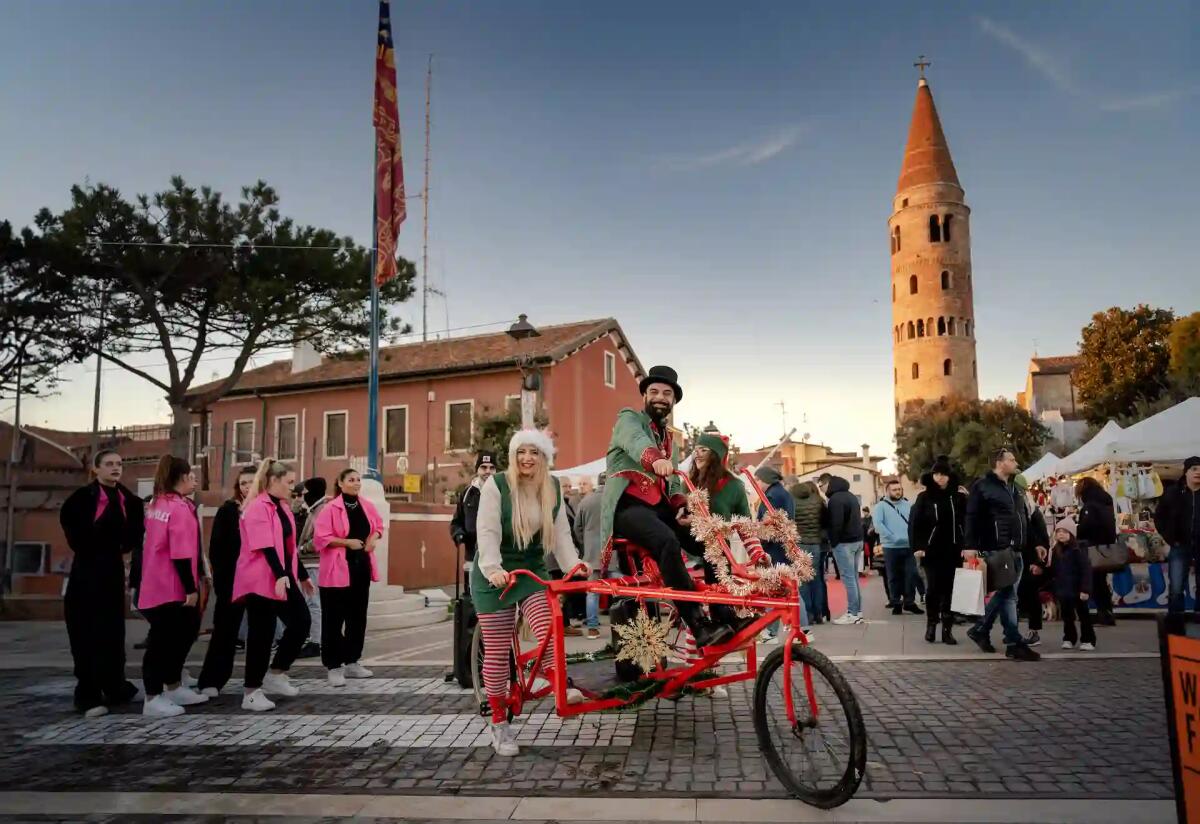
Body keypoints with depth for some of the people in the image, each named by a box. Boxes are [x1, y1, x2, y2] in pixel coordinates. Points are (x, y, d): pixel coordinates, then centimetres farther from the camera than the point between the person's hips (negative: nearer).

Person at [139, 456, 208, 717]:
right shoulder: (180, 508, -17)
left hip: (155, 585, 9)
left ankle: (174, 689, 27)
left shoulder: (155, 504, 11)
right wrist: (191, 588, -17)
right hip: (171, 588, -9)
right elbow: (181, 554, -21)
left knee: (173, 637, 18)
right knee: (162, 641, -3)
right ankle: (154, 699, 4)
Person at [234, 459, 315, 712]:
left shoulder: (282, 507, 15)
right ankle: (252, 693, 7)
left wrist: (302, 575, 24)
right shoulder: (258, 507, -13)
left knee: (301, 622, 6)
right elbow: (265, 546, -23)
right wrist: (279, 575, -31)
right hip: (262, 580, -9)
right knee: (262, 634, -4)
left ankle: (275, 675, 19)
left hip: (284, 577, 9)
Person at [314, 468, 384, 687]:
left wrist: (373, 539, 0)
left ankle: (352, 662, 25)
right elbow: (320, 538, -15)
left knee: (358, 616, 13)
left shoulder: (367, 506, 6)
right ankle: (333, 666, 7)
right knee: (334, 619, -1)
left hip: (362, 566, 6)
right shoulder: (331, 509, -11)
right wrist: (347, 542, -22)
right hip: (338, 570, -6)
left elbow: (378, 525, 20)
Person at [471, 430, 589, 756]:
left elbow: (561, 532, 0)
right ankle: (499, 724, 13)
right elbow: (487, 532, -19)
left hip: (532, 570, 4)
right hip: (494, 575, -3)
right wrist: (492, 568, -33)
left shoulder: (554, 488, 2)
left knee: (548, 629, -21)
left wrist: (573, 565, -13)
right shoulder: (496, 485, -13)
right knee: (497, 649, 1)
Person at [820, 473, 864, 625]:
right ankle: (858, 611, 15)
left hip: (844, 542, -10)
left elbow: (836, 524, -20)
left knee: (848, 578, -5)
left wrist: (833, 541, -10)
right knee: (854, 577, 13)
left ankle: (852, 613, -2)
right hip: (857, 540, 10)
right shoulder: (850, 495, 17)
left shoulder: (835, 499, -15)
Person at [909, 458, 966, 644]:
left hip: (954, 551, 2)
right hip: (932, 551, -2)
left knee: (950, 589, 3)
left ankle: (947, 629, 10)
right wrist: (917, 547, -10)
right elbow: (915, 524, -3)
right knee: (934, 588, -2)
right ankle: (931, 624, 16)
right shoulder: (924, 497, 0)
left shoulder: (959, 497, 5)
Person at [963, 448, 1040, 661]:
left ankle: (980, 630, 24)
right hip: (997, 551, -9)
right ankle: (1015, 643, -3)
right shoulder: (982, 486, -6)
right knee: (1008, 595, -7)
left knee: (1004, 594, 11)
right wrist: (970, 546, -21)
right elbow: (972, 518, -13)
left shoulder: (1014, 488, 21)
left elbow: (1025, 519, 25)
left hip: (1015, 552, 9)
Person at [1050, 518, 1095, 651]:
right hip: (1063, 590, 6)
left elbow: (1086, 570, -17)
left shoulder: (1078, 549, -14)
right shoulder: (1056, 550, 6)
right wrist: (1054, 588, 10)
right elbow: (1054, 571, 12)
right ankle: (1069, 639, 22)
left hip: (1077, 589, -6)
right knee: (1067, 616, 12)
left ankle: (1088, 640, 14)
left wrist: (1085, 589, -21)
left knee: (1083, 615, 6)